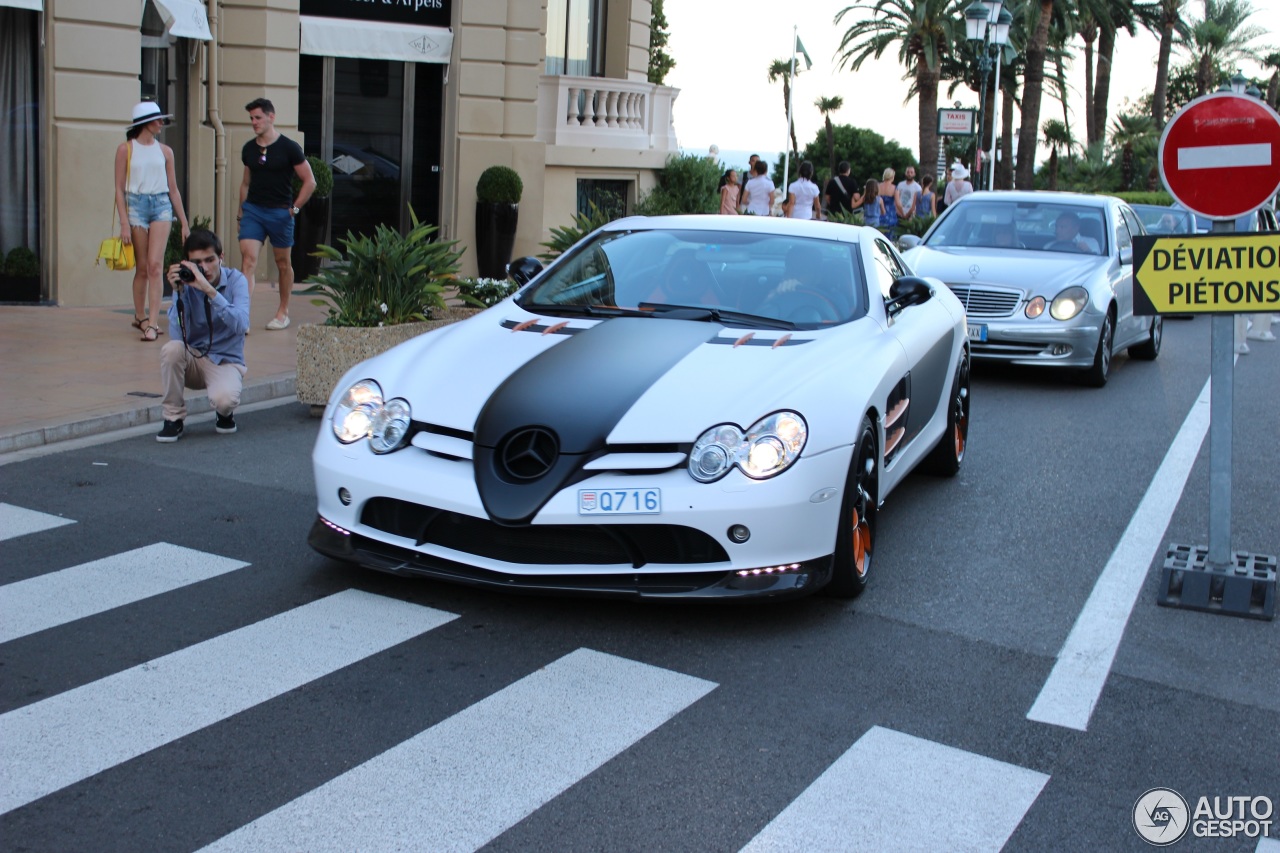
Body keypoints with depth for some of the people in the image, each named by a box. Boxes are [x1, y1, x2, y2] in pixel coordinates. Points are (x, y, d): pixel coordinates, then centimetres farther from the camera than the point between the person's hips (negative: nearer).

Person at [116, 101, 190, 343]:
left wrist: (184, 222, 14)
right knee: (141, 268, 4)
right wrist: (124, 223, -8)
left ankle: (152, 322, -15)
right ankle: (140, 316, 22)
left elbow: (173, 189, 15)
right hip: (136, 205, -1)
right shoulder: (125, 149, 2)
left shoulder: (165, 151, 10)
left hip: (161, 206, 1)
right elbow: (119, 188, 0)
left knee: (155, 265, -12)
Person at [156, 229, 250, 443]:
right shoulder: (186, 283, -8)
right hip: (193, 360, 3)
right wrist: (178, 292, -26)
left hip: (226, 361, -2)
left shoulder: (236, 280, -11)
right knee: (172, 348, -31)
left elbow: (240, 325, -29)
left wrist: (210, 291, -36)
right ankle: (174, 418, -11)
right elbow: (178, 335, -19)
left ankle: (225, 414, 7)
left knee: (224, 399, -34)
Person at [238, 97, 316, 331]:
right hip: (252, 210, 3)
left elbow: (310, 182, -2)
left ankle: (283, 312, 25)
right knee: (248, 259, -10)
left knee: (283, 263, 10)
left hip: (280, 213, -3)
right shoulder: (248, 149, 9)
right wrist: (241, 209, 13)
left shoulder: (289, 147, -5)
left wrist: (294, 208, -5)